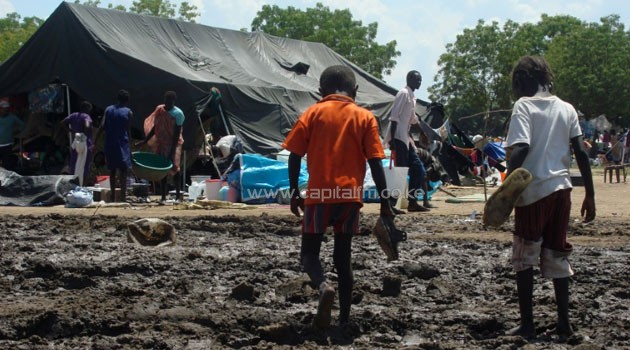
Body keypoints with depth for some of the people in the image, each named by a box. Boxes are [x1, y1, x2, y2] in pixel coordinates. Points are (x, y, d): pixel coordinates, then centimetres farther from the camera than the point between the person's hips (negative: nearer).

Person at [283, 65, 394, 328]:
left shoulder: (313, 113, 4)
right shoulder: (365, 117, 5)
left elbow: (295, 156, -1)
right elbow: (376, 163, 0)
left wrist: (294, 194, 9)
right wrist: (385, 203, 3)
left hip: (318, 196, -1)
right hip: (350, 197, 2)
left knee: (309, 252, 10)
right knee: (343, 257, 12)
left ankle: (324, 286, -21)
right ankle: (344, 319, 11)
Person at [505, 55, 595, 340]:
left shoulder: (524, 105, -6)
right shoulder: (566, 108, 9)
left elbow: (521, 148, -20)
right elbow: (581, 153, 5)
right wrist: (590, 195, 9)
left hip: (533, 191, -5)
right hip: (561, 189, 5)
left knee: (524, 258, 5)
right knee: (557, 255, 13)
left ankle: (527, 324, 5)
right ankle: (564, 321, 13)